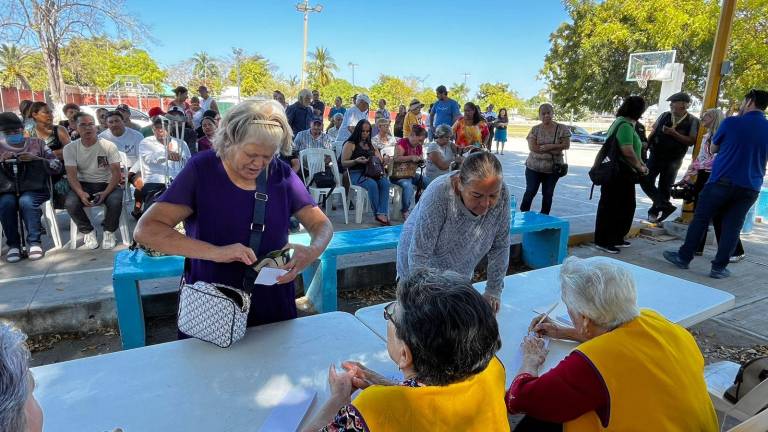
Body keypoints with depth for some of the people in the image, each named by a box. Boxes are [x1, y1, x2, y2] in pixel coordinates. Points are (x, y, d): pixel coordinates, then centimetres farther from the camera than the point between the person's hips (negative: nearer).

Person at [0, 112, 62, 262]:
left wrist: (35, 158, -14)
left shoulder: (37, 144, 9)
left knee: (26, 201, -33)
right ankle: (13, 244, -19)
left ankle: (34, 242, -22)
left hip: (34, 190, -2)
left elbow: (57, 166, 1)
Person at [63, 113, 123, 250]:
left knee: (115, 201, -33)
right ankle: (88, 231, 0)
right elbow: (71, 175, -7)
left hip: (106, 184, -1)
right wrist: (81, 193, -27)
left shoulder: (108, 146, -4)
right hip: (83, 185, 2)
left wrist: (106, 192, -25)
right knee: (70, 203, -29)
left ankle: (109, 231, -2)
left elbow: (116, 173, -9)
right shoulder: (70, 148, 0)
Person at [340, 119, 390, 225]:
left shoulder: (371, 145, 24)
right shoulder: (350, 144, 7)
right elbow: (343, 163, 0)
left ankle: (382, 213, -34)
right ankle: (377, 213, -23)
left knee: (385, 182, -28)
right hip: (356, 174, -5)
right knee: (372, 184, -35)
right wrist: (356, 161, -16)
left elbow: (379, 160, 25)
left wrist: (378, 159, 0)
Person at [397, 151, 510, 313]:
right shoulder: (439, 192, -33)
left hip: (461, 272, 4)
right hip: (420, 272, -4)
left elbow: (500, 247, -9)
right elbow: (419, 255, -31)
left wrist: (493, 292, -8)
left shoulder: (501, 194, -21)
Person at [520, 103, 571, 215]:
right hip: (534, 167, -1)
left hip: (553, 168, 1)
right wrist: (553, 150, -16)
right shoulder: (535, 129, -2)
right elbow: (532, 147, -12)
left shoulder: (562, 128, -1)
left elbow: (566, 145, -5)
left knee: (548, 194, 10)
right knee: (530, 192, 3)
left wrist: (550, 146, -18)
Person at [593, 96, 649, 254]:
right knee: (611, 207, -2)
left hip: (622, 173, 10)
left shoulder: (625, 123, 15)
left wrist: (640, 164, 11)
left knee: (626, 207, 17)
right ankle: (603, 241, 6)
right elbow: (627, 152, -26)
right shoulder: (625, 125, -17)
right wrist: (639, 167, -11)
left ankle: (616, 239, 26)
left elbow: (632, 149, 21)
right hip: (619, 173, -10)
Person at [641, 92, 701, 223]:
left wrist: (674, 133, -24)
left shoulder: (693, 121, -9)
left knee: (664, 187, 8)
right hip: (655, 156, 3)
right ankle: (664, 205, 8)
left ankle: (654, 211, 25)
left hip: (673, 160, -3)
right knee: (645, 181, -4)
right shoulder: (665, 116, 0)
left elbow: (691, 141, -15)